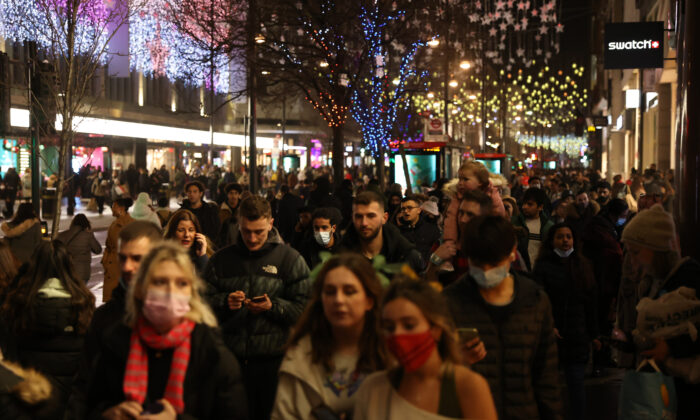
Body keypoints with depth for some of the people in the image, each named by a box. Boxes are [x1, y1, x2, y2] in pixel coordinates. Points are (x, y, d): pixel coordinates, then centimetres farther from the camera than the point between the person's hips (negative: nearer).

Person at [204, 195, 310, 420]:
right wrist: (225, 302, -10)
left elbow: (304, 308, -3)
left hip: (273, 359, -2)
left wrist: (273, 306, -19)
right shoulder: (222, 258, 11)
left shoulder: (290, 259, 2)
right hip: (230, 357, 2)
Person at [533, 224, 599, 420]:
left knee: (576, 383, 3)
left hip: (577, 336, 3)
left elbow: (591, 302, 14)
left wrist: (594, 335, 12)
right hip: (552, 335, -3)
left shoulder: (583, 266, 12)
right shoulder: (543, 267, -1)